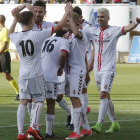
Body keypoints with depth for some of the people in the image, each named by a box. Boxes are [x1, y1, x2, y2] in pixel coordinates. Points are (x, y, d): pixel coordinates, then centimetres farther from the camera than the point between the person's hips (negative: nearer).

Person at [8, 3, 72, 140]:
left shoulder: (16, 37, 0)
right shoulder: (37, 34, -12)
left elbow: (10, 33, 28)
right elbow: (59, 26, -8)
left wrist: (15, 19, 32)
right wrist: (67, 12, 3)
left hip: (23, 75, 4)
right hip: (36, 75, -4)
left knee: (23, 102, 3)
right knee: (39, 101, 8)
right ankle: (33, 126, -11)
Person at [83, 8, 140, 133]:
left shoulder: (113, 31, -7)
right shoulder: (93, 31, 9)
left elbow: (126, 29, -23)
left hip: (108, 69, -6)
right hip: (97, 70, 6)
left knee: (103, 95, -14)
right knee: (106, 97, 11)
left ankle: (99, 124, -17)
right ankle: (115, 123, 21)